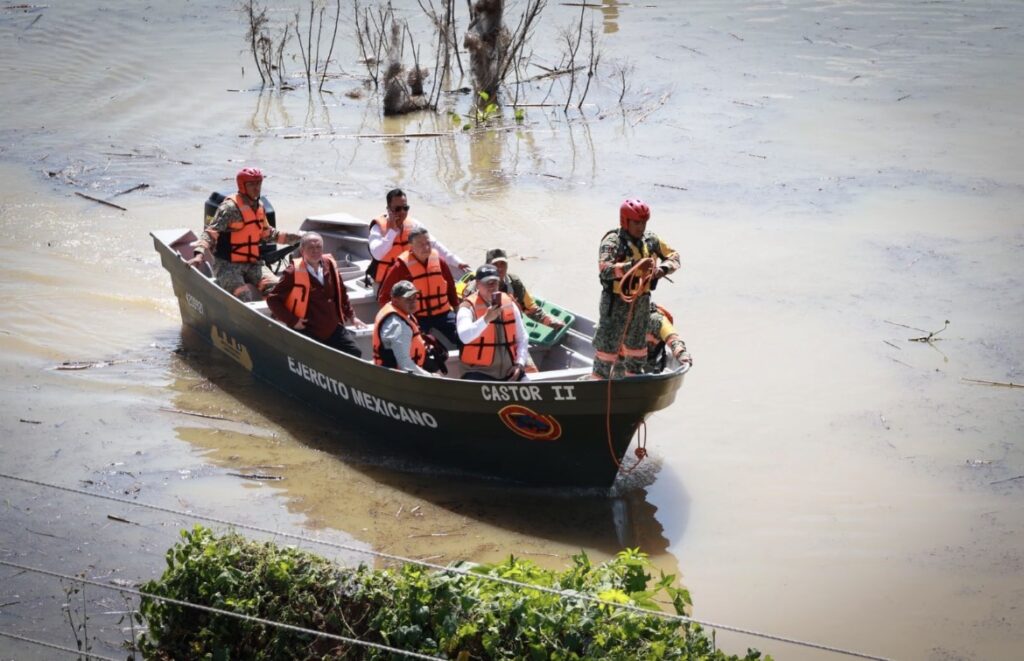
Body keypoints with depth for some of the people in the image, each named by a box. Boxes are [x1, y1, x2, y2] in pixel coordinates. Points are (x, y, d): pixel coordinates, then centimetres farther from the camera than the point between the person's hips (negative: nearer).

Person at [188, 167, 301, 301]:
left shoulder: (259, 207, 11)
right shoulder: (230, 207, -13)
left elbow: (267, 233, 27)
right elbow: (210, 233, -21)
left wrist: (296, 237, 25)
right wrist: (199, 255, -37)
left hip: (253, 263, 7)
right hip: (228, 265, -7)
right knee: (244, 299, -25)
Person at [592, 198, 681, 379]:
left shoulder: (650, 239, 1)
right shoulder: (612, 241, -17)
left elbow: (673, 256, 10)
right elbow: (605, 269, -31)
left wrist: (663, 269, -12)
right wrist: (634, 266, -40)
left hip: (642, 301, 6)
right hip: (616, 302, -6)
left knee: (636, 344, 19)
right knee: (607, 344, -1)